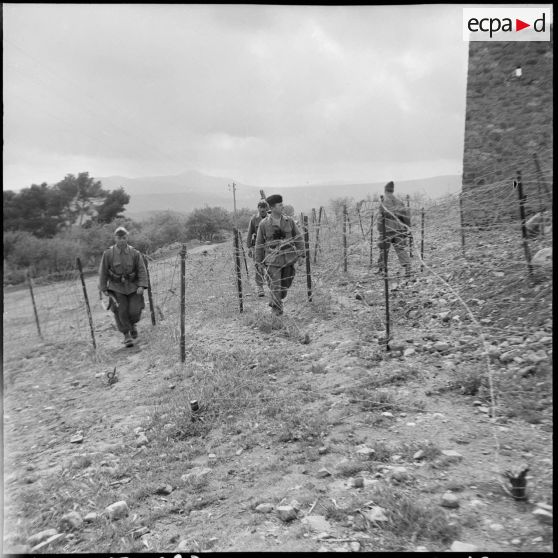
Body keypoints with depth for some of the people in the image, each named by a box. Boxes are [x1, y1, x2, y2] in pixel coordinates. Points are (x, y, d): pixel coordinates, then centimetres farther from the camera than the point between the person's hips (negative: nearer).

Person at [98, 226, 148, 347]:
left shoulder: (135, 253, -5)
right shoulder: (108, 254, -6)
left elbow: (142, 270, -4)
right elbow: (103, 272, 1)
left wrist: (141, 286, -16)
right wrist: (104, 289, 0)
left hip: (133, 286, 0)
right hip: (117, 288, 0)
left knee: (135, 311, -5)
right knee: (121, 312, -6)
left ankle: (132, 325, 30)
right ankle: (126, 335, 11)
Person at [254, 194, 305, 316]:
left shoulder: (289, 221, 2)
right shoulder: (264, 224, -4)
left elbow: (298, 238, 7)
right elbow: (259, 244, 4)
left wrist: (301, 254, -2)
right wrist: (259, 262, 4)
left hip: (288, 258, 3)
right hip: (273, 259, -3)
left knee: (285, 283, 10)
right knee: (275, 284, -5)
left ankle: (274, 300, 36)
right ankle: (276, 307, 13)